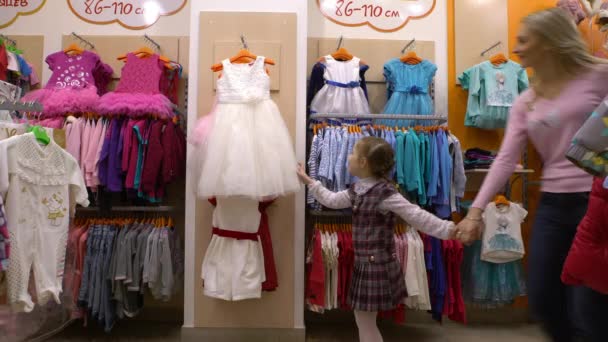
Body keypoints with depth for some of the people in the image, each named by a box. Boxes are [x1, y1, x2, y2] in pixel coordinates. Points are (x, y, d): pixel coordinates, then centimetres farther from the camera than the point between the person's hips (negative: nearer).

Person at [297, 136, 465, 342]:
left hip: (378, 264, -8)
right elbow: (331, 200, 22)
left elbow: (417, 217, -20)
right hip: (364, 263, 8)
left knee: (365, 322, 3)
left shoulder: (386, 194, -19)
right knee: (363, 320, 20)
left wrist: (449, 230, -27)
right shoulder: (356, 191, 7)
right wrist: (309, 182, 26)